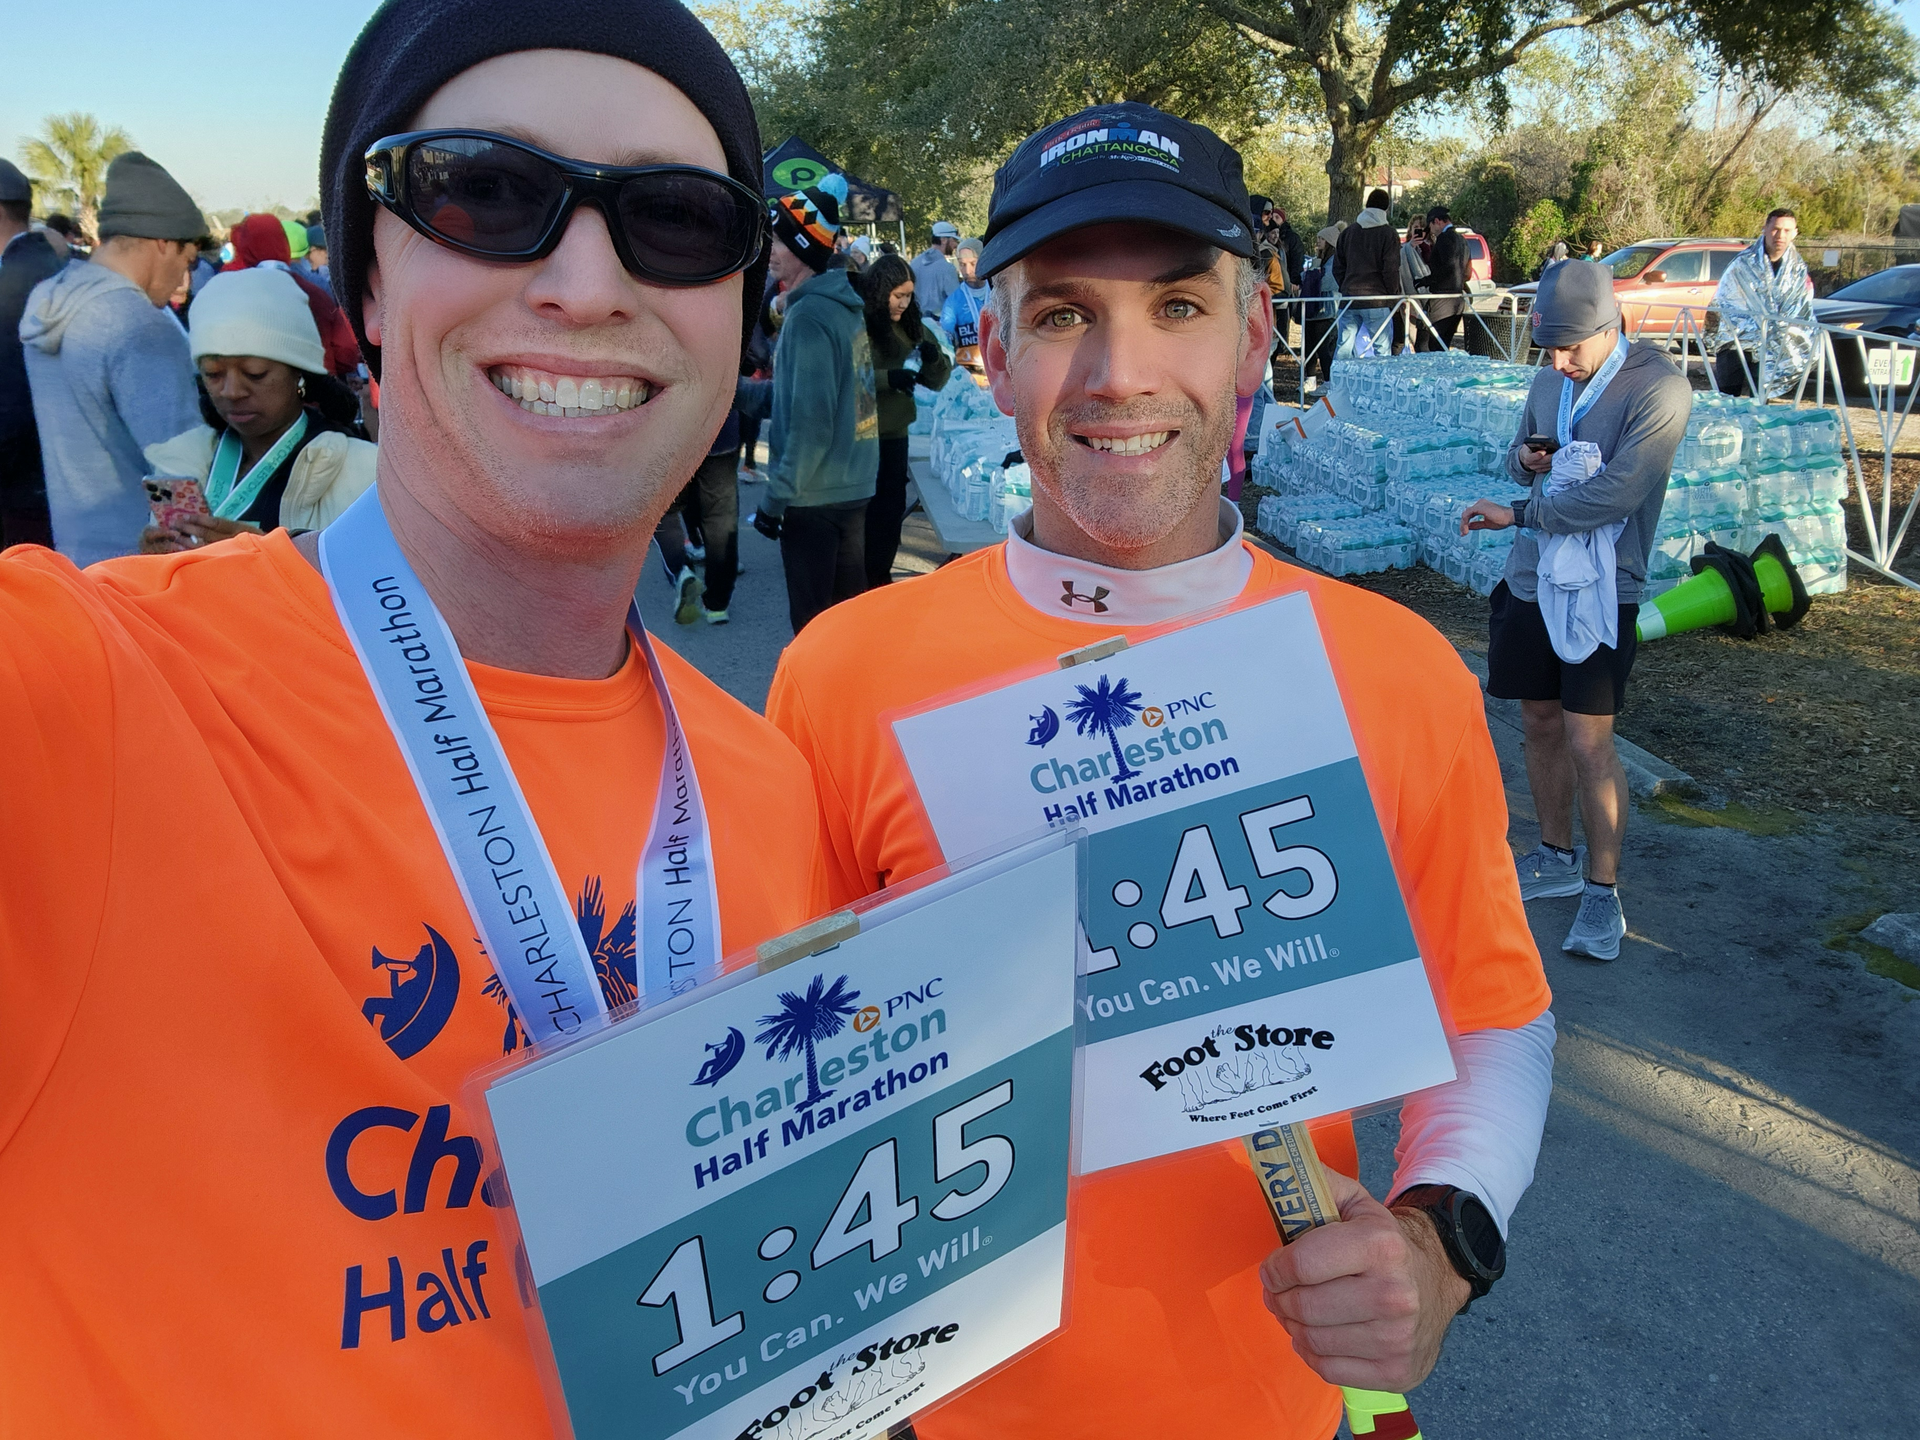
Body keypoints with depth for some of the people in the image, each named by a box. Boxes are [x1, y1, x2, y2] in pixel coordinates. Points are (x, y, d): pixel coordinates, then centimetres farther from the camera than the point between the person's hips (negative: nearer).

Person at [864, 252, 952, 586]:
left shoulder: (913, 327, 8)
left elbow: (937, 381, 11)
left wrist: (935, 357, -8)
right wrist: (887, 379, -29)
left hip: (896, 433, 6)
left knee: (892, 508, 15)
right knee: (869, 511, 1)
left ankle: (881, 576, 30)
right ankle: (864, 583, 15)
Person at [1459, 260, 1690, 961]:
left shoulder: (1658, 388, -14)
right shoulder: (1549, 381, 8)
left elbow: (1613, 495, -22)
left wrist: (1515, 513, -14)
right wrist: (1525, 460, -2)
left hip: (1600, 586, -6)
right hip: (1531, 576, 6)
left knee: (1588, 740, -8)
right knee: (1541, 721, 13)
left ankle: (1603, 892, 5)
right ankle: (1556, 857, 29)